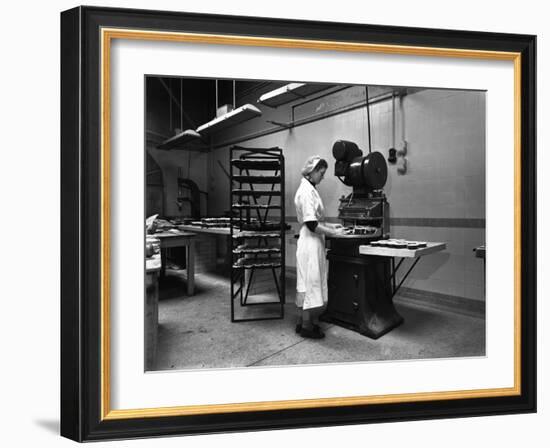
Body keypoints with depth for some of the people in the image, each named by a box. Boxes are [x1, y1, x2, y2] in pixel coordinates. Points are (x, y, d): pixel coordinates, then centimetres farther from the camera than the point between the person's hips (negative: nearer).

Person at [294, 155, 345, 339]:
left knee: (308, 283, 15)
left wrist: (330, 225, 12)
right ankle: (307, 326, 12)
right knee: (310, 283, 0)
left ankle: (303, 322, 26)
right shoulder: (306, 191, -16)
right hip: (310, 243, -10)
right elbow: (311, 224, -21)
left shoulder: (309, 189, 14)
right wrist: (333, 233, -14)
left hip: (314, 243, 10)